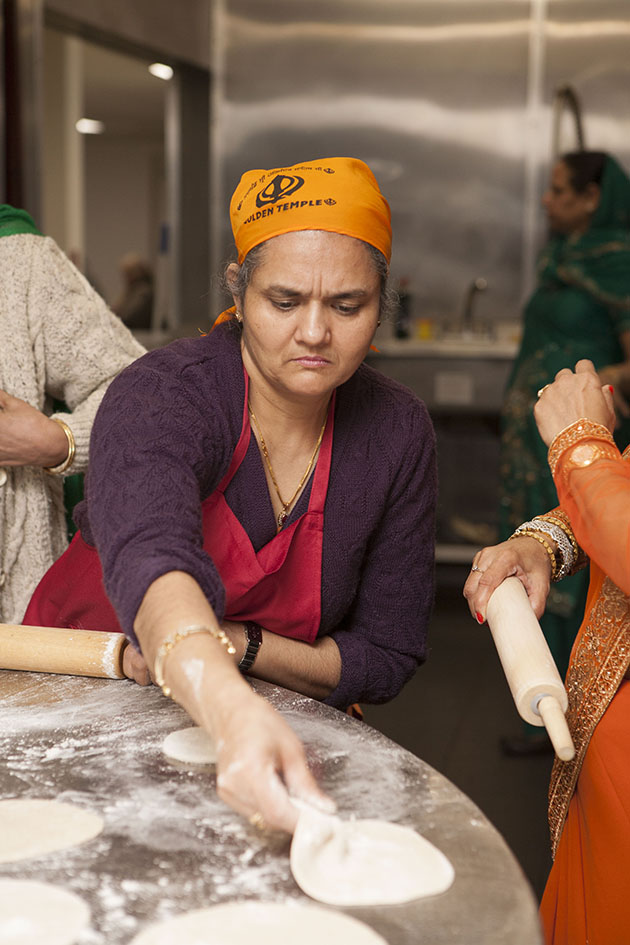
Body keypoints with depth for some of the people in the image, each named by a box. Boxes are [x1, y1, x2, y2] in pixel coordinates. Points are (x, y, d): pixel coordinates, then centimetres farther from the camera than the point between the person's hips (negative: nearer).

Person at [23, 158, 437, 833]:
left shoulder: (398, 432, -9)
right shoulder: (160, 395, -22)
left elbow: (388, 657, -4)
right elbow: (150, 559, -41)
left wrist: (241, 646, -21)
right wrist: (234, 714, -60)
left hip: (267, 722, 3)